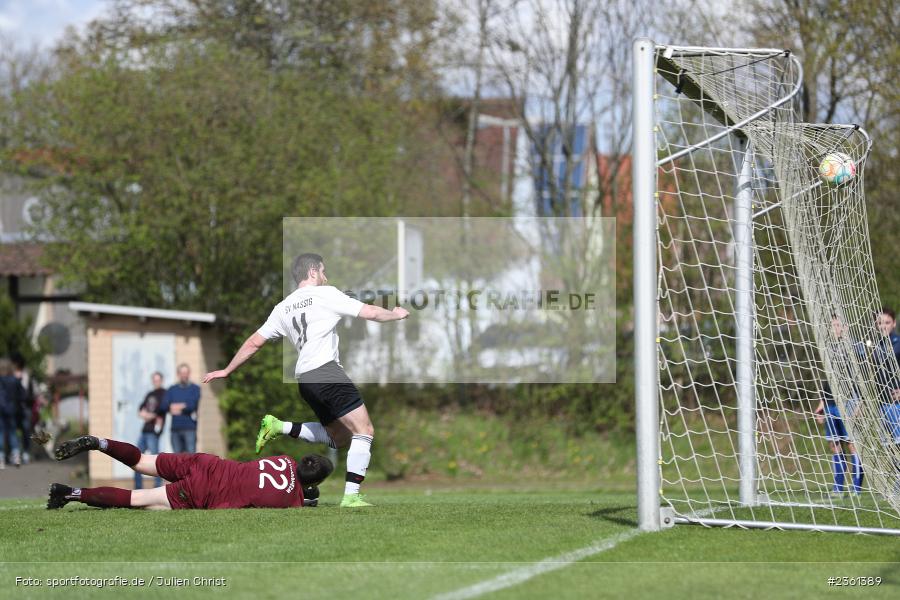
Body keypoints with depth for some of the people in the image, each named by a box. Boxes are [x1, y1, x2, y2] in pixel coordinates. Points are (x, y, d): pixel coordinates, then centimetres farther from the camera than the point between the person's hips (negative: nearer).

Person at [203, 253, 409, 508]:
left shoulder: (283, 308, 20)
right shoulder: (325, 294, 2)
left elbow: (254, 342, 23)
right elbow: (369, 312, 0)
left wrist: (226, 371, 33)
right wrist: (396, 314, 20)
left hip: (304, 379, 8)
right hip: (326, 370, -8)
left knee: (340, 438, 17)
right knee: (364, 430, -8)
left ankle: (279, 427, 10)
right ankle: (351, 497, -17)